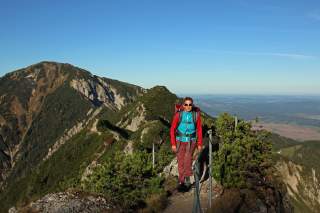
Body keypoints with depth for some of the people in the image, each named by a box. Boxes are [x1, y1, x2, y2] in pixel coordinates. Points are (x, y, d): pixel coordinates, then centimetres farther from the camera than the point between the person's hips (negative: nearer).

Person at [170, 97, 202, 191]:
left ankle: (186, 179, -4)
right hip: (180, 141, 0)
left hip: (191, 141, 0)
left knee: (188, 158, -18)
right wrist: (173, 144, -8)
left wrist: (200, 144, 1)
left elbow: (199, 130, 0)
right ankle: (183, 181, 21)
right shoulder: (178, 114, -11)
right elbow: (172, 129, -5)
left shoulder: (196, 114, -8)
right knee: (180, 162, 5)